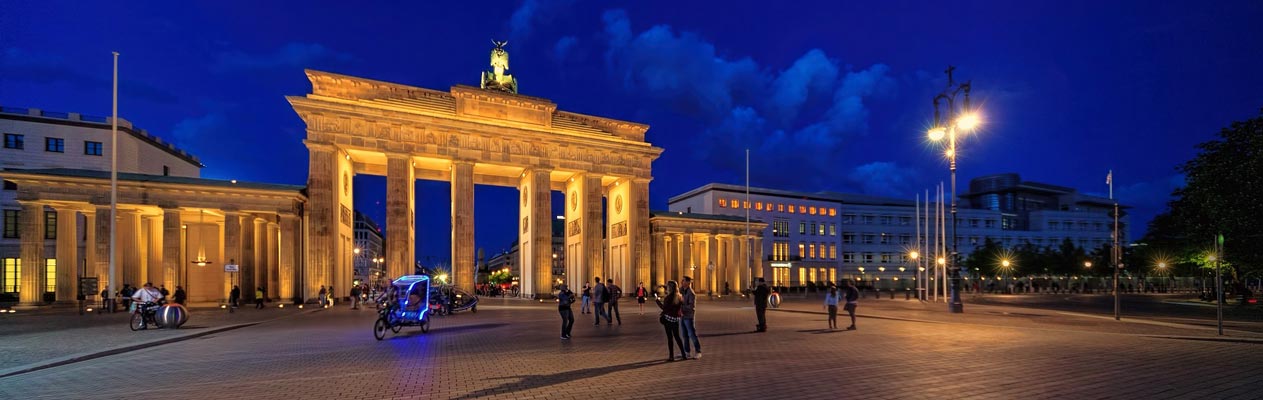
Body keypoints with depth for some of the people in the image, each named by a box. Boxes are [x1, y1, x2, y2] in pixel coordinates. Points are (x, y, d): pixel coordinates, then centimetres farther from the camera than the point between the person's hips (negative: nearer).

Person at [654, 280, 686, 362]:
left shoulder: (669, 297, -16)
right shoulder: (679, 297, 6)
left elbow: (664, 308, -16)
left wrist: (657, 300, -6)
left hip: (668, 318, -6)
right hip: (676, 319, 6)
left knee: (670, 337, 2)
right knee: (677, 337, 15)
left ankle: (671, 356, 5)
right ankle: (683, 354, 17)